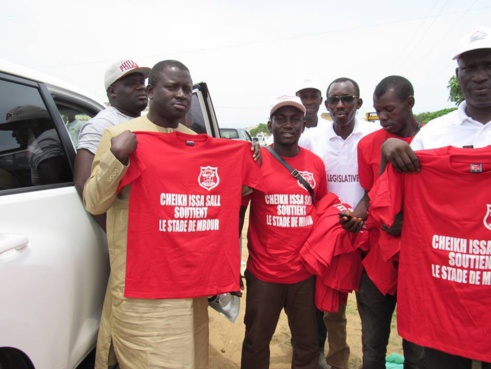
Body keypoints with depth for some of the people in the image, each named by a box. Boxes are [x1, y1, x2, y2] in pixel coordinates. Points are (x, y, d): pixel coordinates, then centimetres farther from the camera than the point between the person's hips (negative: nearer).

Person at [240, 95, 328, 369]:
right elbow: (237, 211, -2)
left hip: (306, 271, 3)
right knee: (256, 343, 15)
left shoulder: (316, 164, 2)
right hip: (263, 272, -2)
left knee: (308, 344, 17)